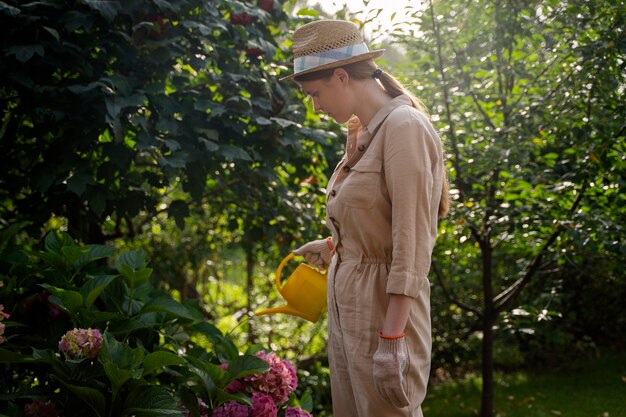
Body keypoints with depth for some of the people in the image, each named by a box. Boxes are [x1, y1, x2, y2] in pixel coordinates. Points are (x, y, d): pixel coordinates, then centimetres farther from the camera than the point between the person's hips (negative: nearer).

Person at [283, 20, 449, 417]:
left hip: (385, 305, -8)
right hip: (345, 300, 8)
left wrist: (392, 338, -22)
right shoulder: (362, 132, 11)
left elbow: (411, 244, -20)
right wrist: (333, 247, 38)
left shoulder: (404, 126, -15)